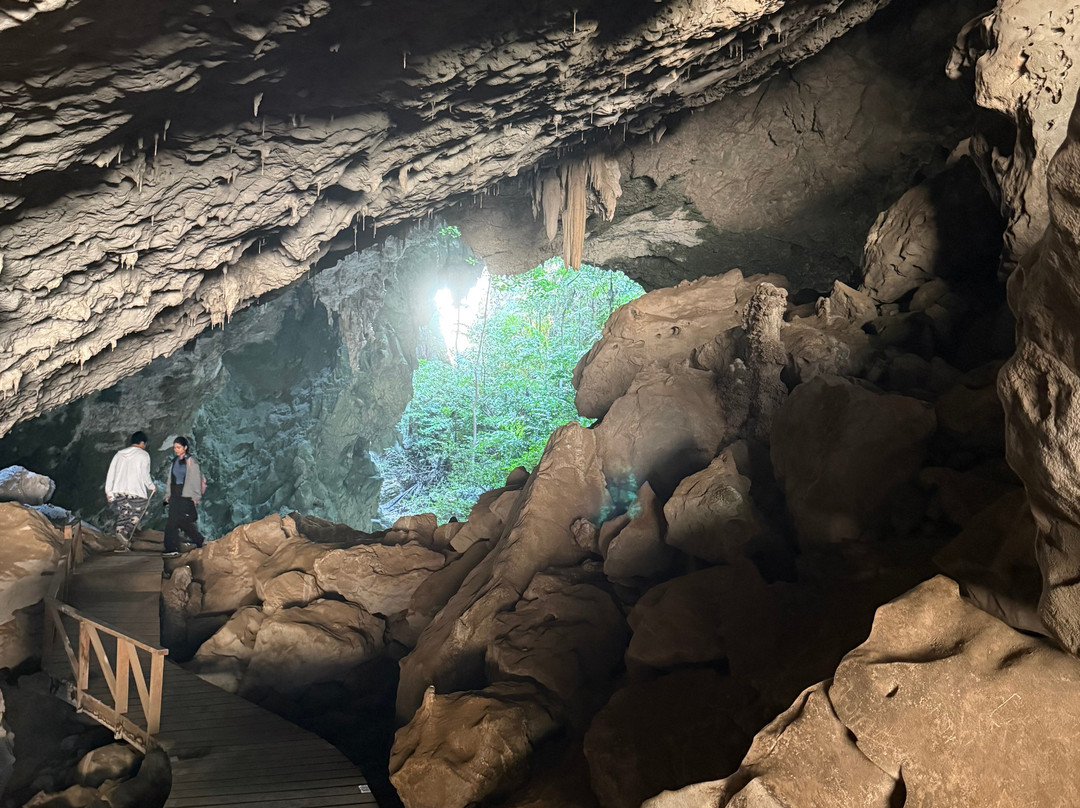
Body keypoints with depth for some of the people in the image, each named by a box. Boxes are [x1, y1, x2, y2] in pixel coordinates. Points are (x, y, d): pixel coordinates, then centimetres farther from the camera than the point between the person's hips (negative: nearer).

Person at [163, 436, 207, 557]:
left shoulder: (191, 461, -4)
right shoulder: (174, 461, 15)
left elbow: (196, 479, -6)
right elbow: (170, 479, 20)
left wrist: (196, 496, -8)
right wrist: (168, 494, 15)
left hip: (186, 496, -6)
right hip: (175, 496, 6)